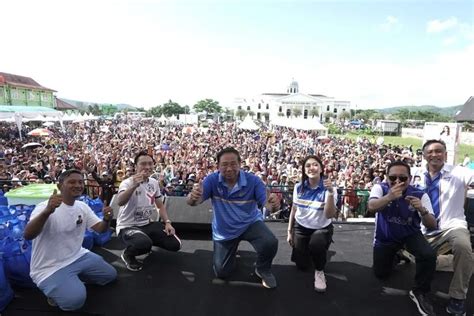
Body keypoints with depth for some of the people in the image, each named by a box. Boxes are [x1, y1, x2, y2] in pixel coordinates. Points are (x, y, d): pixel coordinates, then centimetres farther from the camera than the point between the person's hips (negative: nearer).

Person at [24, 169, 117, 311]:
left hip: (78, 256, 7)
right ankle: (52, 288, 6)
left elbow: (100, 229, 2)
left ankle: (74, 279, 20)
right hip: (50, 267, -7)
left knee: (110, 274, 9)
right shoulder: (45, 207, -22)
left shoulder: (82, 206, 0)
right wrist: (47, 211, -56)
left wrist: (106, 220, -23)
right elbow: (28, 235, -37)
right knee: (74, 300, -24)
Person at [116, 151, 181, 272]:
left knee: (175, 244, -3)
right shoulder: (127, 182, -17)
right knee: (144, 244, -38)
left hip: (148, 224, 7)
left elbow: (160, 205, 14)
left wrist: (167, 222, 2)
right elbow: (120, 202, -39)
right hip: (128, 226, -6)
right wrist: (134, 186, -54)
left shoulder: (154, 182, 4)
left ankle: (147, 242, 21)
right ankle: (128, 254, -2)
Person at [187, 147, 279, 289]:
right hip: (224, 230, 2)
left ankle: (263, 269, 5)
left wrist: (273, 203, -51)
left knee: (270, 243, -31)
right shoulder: (212, 180, -18)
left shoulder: (253, 180, -20)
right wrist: (193, 197, -53)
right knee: (221, 273, 8)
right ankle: (231, 250, 42)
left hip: (250, 223, -1)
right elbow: (192, 202, -26)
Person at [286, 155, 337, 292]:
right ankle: (308, 251, 37)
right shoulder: (299, 187, -6)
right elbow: (294, 210, 5)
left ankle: (319, 271, -5)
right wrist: (289, 232, 8)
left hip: (322, 228, -3)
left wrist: (330, 193, -38)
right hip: (301, 227, 3)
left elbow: (329, 215, -27)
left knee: (316, 244, -37)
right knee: (301, 265, 2)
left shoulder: (328, 188, -16)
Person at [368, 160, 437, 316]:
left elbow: (432, 225, -21)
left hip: (410, 234, 0)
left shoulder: (420, 194, -20)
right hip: (385, 237, 0)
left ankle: (420, 292, -3)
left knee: (429, 255, -30)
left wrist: (422, 210, -43)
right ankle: (395, 254, 38)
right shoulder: (380, 188, -21)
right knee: (380, 274, 5)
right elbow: (372, 207, -41)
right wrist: (389, 197, -60)